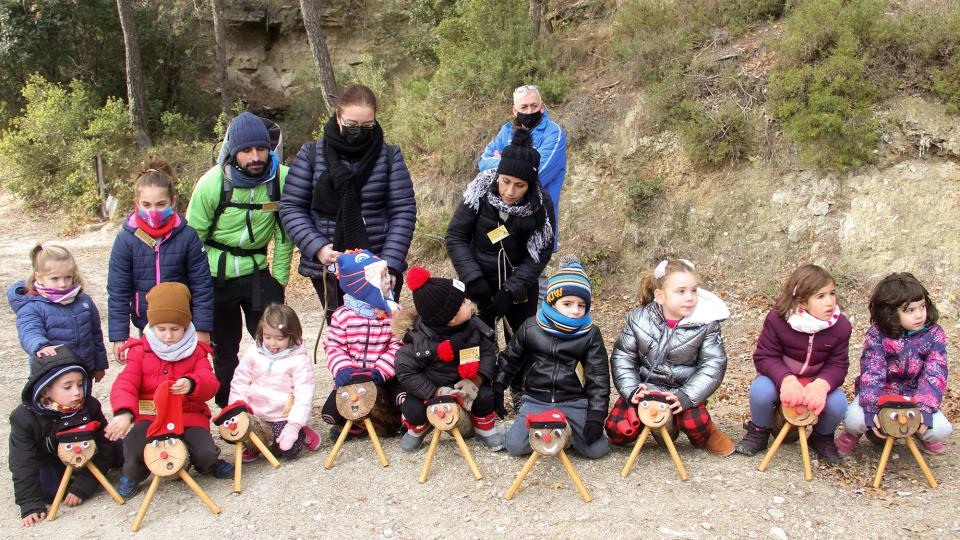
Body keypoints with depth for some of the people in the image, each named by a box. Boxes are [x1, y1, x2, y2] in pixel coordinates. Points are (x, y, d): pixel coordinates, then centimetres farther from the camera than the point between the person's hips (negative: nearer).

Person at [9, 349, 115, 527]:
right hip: (48, 462, -2)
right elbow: (23, 464, -22)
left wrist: (81, 487, -27)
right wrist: (31, 505, -28)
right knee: (50, 490, -27)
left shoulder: (90, 407, -23)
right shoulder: (25, 418, -27)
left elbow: (102, 450, -20)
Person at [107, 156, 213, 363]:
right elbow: (117, 291, -3)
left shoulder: (187, 236, -11)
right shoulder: (126, 239, -8)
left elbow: (202, 285, -6)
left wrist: (202, 328, -5)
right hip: (146, 326, 1)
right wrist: (118, 335, -4)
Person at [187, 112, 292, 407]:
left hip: (257, 271, 1)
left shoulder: (282, 178, -12)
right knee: (224, 349, 11)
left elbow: (284, 234, 0)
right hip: (216, 276, -1)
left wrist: (279, 278, 1)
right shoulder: (212, 183, -16)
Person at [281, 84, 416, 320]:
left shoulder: (389, 156, 0)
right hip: (328, 268, 1)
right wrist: (316, 247, -14)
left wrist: (391, 262, -13)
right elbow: (291, 207, 0)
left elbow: (403, 211, -3)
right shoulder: (312, 154, 0)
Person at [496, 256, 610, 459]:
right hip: (536, 400, 0)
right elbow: (509, 360, 12)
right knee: (515, 445, -18)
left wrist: (596, 416, -12)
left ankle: (567, 428, 12)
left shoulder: (590, 334, -2)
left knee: (597, 449, -17)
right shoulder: (531, 328, -1)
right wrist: (497, 390, 7)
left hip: (575, 402, 0)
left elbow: (598, 376, -4)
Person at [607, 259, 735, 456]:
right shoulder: (639, 319, -6)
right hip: (644, 388, 2)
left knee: (695, 423, -31)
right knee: (617, 431, -15)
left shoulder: (706, 323, -9)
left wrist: (686, 396, -24)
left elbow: (713, 365, -12)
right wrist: (631, 390, -17)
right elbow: (622, 357, -2)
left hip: (683, 390, -1)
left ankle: (706, 433, 8)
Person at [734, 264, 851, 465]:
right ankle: (759, 431, 0)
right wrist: (786, 380, -38)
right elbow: (765, 357, -17)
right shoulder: (777, 319, -19)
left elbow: (837, 365, -10)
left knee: (837, 403, -29)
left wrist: (821, 384, -34)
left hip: (818, 382, 2)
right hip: (780, 377, -1)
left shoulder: (840, 326, -12)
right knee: (760, 391, -34)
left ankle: (822, 436, 8)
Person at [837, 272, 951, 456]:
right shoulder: (877, 334, -13)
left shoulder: (934, 334, -8)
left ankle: (923, 435, 17)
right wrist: (872, 409, -33)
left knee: (941, 430, -22)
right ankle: (853, 433, 11)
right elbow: (872, 372, -20)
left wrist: (924, 409, -28)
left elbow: (935, 376, -14)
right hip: (880, 393, -2)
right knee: (855, 419, -29)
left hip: (915, 396, 2)